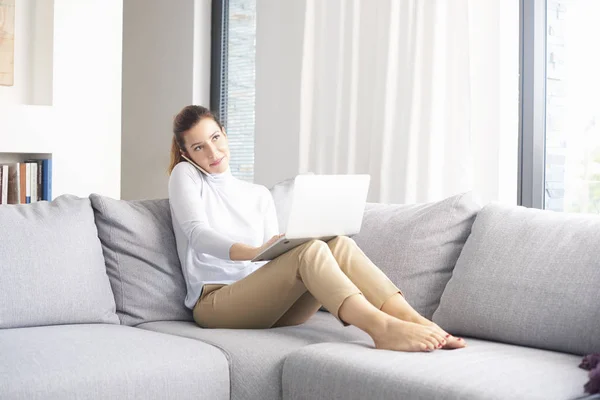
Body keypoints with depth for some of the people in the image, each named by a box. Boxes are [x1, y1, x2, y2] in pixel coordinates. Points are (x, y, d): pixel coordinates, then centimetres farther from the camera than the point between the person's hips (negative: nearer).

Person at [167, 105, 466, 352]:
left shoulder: (259, 195, 23)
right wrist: (254, 251, -28)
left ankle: (412, 319, -39)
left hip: (266, 302, 5)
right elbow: (198, 233, -9)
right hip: (215, 302, -5)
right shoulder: (185, 175, 9)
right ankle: (381, 327, -50)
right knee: (309, 250, -31)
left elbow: (276, 254, 15)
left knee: (338, 244, -23)